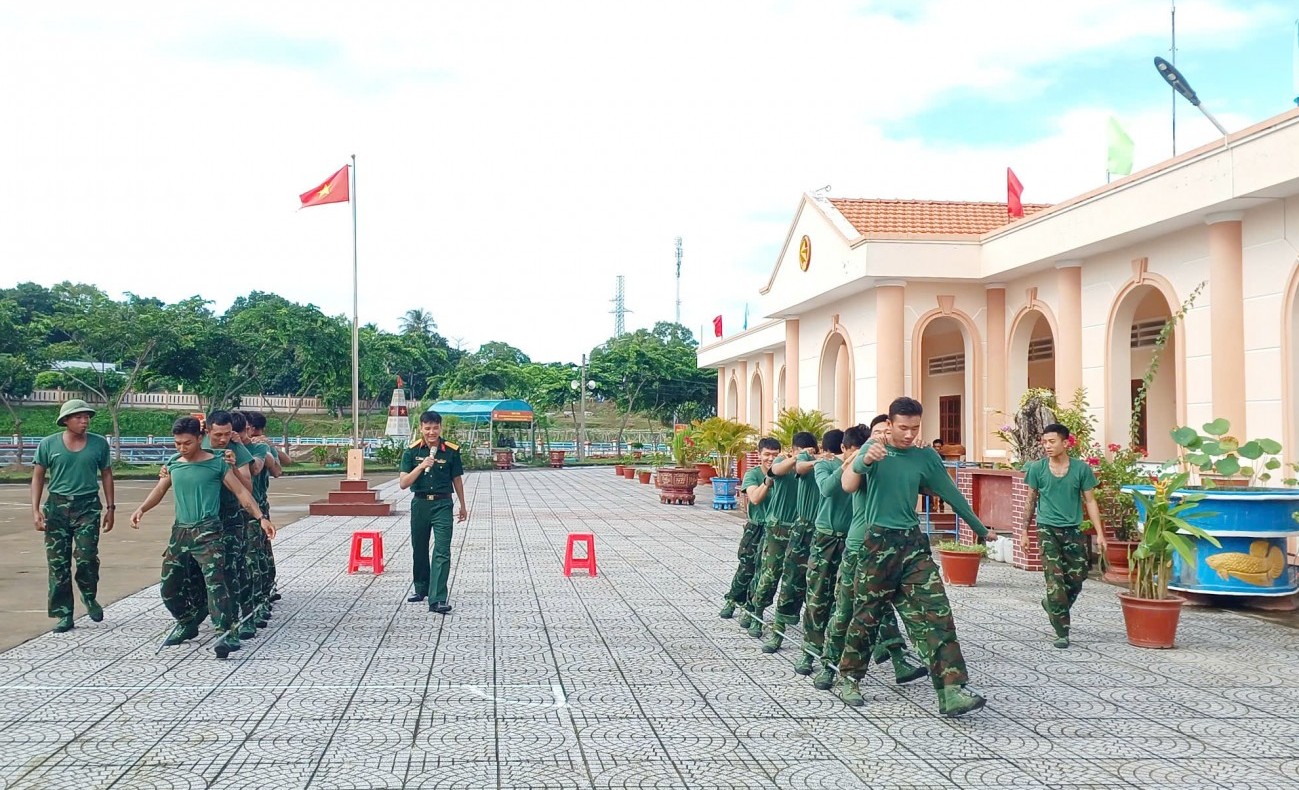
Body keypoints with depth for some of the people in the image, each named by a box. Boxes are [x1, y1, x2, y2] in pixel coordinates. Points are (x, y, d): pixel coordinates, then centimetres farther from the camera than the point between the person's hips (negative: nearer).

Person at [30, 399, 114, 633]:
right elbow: (38, 476, 5)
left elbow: (106, 475, 11)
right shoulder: (49, 444, 0)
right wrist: (35, 509, -2)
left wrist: (110, 507, 9)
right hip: (57, 506, 1)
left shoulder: (99, 443, 2)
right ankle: (64, 615, 11)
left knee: (87, 558, -12)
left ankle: (89, 597, 18)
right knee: (58, 563, 2)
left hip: (88, 506, -1)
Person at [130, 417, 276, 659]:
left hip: (208, 531, -6)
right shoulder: (173, 463, 9)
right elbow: (160, 489, 16)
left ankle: (227, 634, -26)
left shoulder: (217, 463, -4)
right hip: (180, 531, 6)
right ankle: (187, 623, 33)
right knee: (169, 586, 10)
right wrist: (141, 509, -3)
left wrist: (261, 518, -12)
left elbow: (240, 492, -3)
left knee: (215, 580, -21)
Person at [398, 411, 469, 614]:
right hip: (420, 503, 2)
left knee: (442, 552, -11)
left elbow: (457, 479, 9)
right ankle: (421, 589, 35)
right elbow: (403, 483, -7)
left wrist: (463, 506, 15)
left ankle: (437, 599, -15)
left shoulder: (451, 451, -3)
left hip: (442, 505, -2)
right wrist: (421, 466, -21)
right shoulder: (412, 451, -2)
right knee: (419, 549, 15)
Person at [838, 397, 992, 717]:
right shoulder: (874, 449, -3)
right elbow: (848, 486, -17)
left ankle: (951, 691, -12)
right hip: (877, 543, -2)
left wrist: (981, 528, 22)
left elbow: (951, 495, 15)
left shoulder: (926, 457, 4)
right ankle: (850, 680, 27)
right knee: (866, 615, 7)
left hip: (913, 543, 2)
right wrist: (864, 461, -38)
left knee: (937, 615, -9)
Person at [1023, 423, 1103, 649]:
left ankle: (1053, 606, 34)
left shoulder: (1081, 468, -2)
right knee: (1055, 581, -7)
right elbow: (1031, 501, 8)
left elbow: (1090, 501, 3)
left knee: (1076, 578, 4)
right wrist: (1025, 531, 10)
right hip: (1048, 529, -1)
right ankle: (1062, 632, -3)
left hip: (1073, 530, 1)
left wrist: (1100, 533, -3)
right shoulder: (1037, 468, -1)